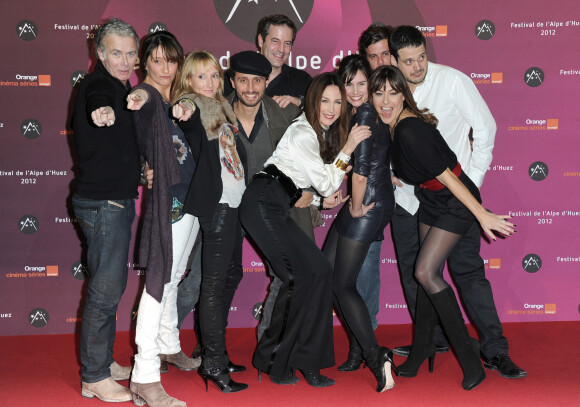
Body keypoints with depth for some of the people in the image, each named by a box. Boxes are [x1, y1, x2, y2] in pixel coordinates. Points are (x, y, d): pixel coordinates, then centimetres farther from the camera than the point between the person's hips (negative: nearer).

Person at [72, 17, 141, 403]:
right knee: (106, 288, -7)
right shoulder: (99, 84, -15)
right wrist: (104, 111, -63)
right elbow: (97, 103, -40)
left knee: (110, 285, 18)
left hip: (115, 200, 10)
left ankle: (104, 361, 30)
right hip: (104, 203, -10)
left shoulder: (119, 88, 15)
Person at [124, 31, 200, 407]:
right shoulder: (148, 97, -11)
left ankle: (168, 347, 38)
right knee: (160, 279, -11)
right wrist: (136, 97, -59)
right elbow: (143, 97, -37)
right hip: (168, 200, -9)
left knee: (174, 277, 20)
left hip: (190, 198, 9)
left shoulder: (177, 99, 14)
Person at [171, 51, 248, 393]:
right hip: (216, 202, -10)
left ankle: (215, 354, 26)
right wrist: (185, 109, -53)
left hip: (234, 201, 10)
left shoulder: (222, 108, 17)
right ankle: (214, 364, -1)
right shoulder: (194, 109, -10)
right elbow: (187, 113, -34)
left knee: (231, 274, 15)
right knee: (215, 281, -7)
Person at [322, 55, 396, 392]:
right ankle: (358, 348, 24)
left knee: (343, 284, -6)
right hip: (364, 200, 9)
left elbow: (362, 166, -19)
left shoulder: (367, 113, -13)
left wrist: (357, 206, -11)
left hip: (369, 203, -9)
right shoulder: (357, 113, 16)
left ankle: (376, 357, -7)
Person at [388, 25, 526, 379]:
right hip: (407, 197, 4)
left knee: (469, 270, -6)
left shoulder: (452, 81, -9)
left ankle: (495, 351, 1)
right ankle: (433, 341, 26)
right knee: (415, 273, 10)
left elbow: (485, 127, -3)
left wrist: (472, 181, -5)